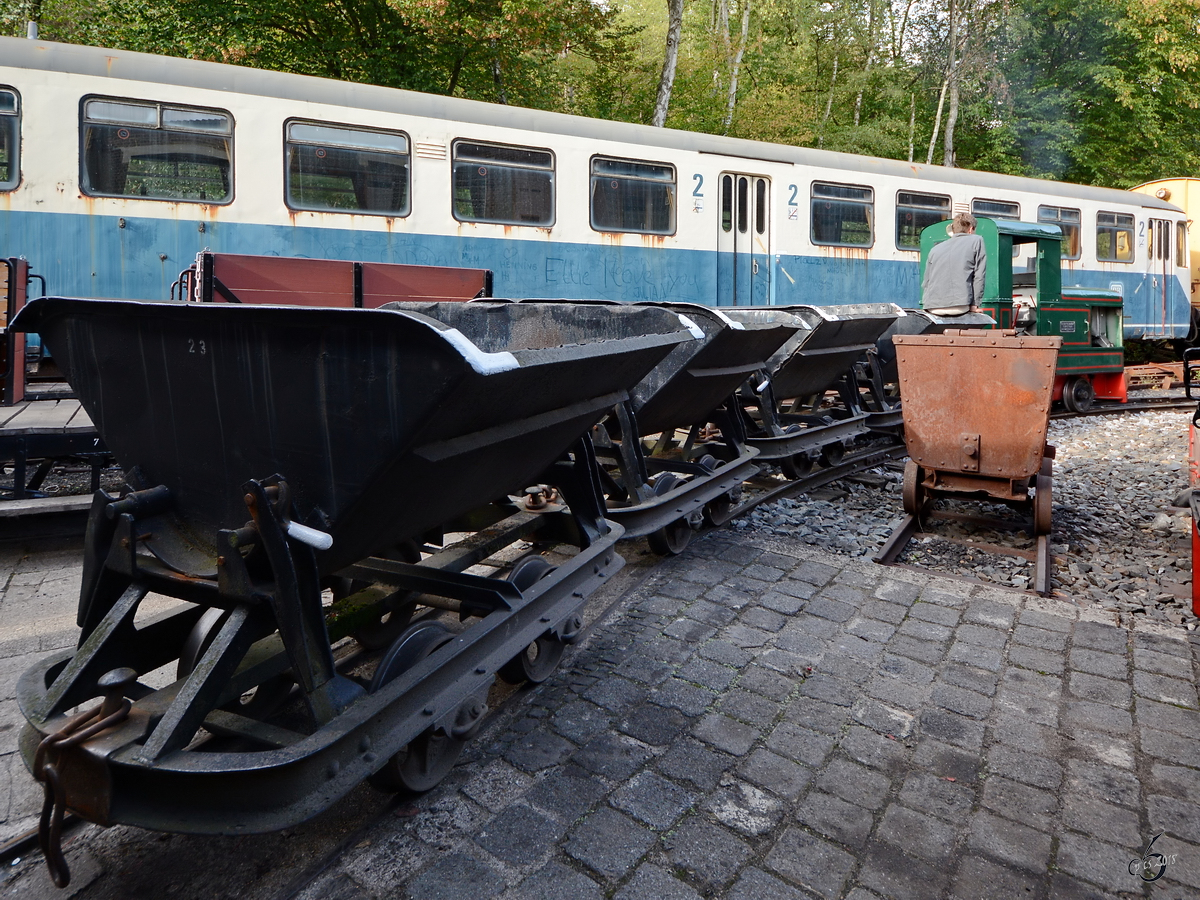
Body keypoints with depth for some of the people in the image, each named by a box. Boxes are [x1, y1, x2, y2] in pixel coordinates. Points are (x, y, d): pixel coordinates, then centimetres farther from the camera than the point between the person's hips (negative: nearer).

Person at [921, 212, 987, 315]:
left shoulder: (935, 249, 23)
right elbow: (979, 275, 4)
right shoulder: (976, 240, 13)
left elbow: (925, 283, 18)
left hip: (931, 308, 3)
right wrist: (974, 305, 4)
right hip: (960, 306, -3)